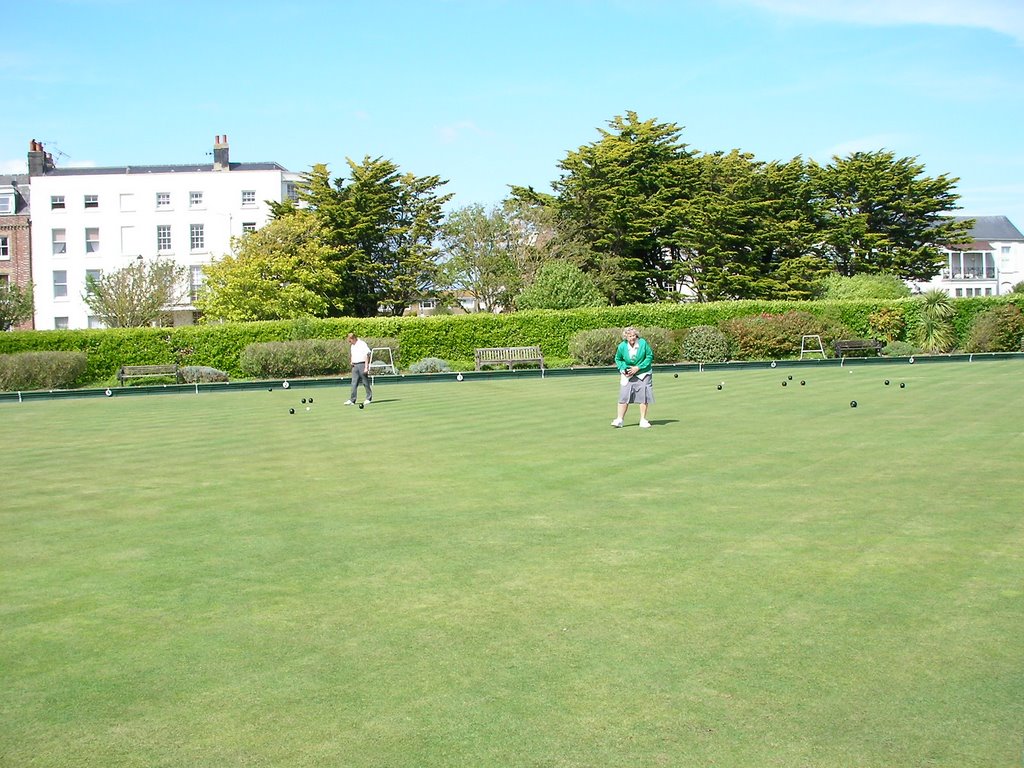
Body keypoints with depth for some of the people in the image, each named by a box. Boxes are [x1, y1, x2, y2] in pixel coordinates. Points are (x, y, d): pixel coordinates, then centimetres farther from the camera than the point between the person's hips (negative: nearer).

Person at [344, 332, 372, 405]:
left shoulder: (362, 344, -9)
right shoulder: (352, 346, 15)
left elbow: (366, 356, -11)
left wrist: (366, 367, -15)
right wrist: (352, 362, 8)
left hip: (362, 364, -7)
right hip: (355, 366, 7)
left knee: (365, 382, 1)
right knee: (354, 383, 1)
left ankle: (368, 398, 10)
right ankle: (352, 399, -1)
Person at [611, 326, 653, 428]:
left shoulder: (643, 343, -14)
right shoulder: (622, 346, -9)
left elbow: (650, 356, -6)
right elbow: (618, 359, 8)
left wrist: (638, 368, -14)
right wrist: (623, 369, -9)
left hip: (642, 373, 0)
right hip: (627, 374, 1)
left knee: (643, 396, 0)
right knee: (624, 396, -5)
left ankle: (643, 420, 10)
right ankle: (619, 419, 3)